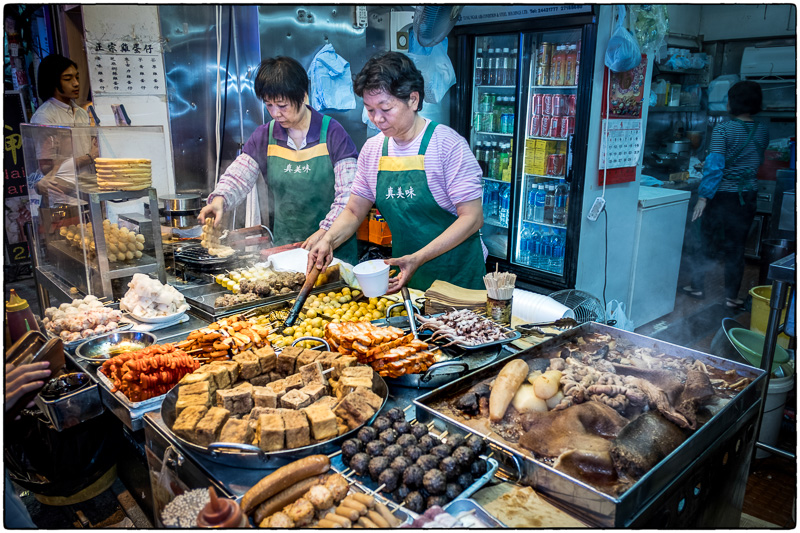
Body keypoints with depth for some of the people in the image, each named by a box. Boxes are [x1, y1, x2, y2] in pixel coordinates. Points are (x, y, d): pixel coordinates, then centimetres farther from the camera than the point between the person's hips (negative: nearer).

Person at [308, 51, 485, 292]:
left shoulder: (448, 144, -16)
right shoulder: (372, 149, 0)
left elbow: (472, 218, -19)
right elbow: (354, 211, 8)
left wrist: (418, 258, -27)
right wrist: (328, 240, -12)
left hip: (457, 275, -4)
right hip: (405, 273, 5)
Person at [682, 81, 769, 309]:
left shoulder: (723, 129, -13)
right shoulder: (762, 132, 3)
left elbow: (714, 165, -20)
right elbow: (758, 162, 18)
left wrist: (703, 196, -17)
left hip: (721, 196, -3)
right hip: (747, 197, 4)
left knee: (704, 242, 12)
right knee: (735, 247, 10)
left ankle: (697, 287, 21)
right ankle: (732, 296, 14)